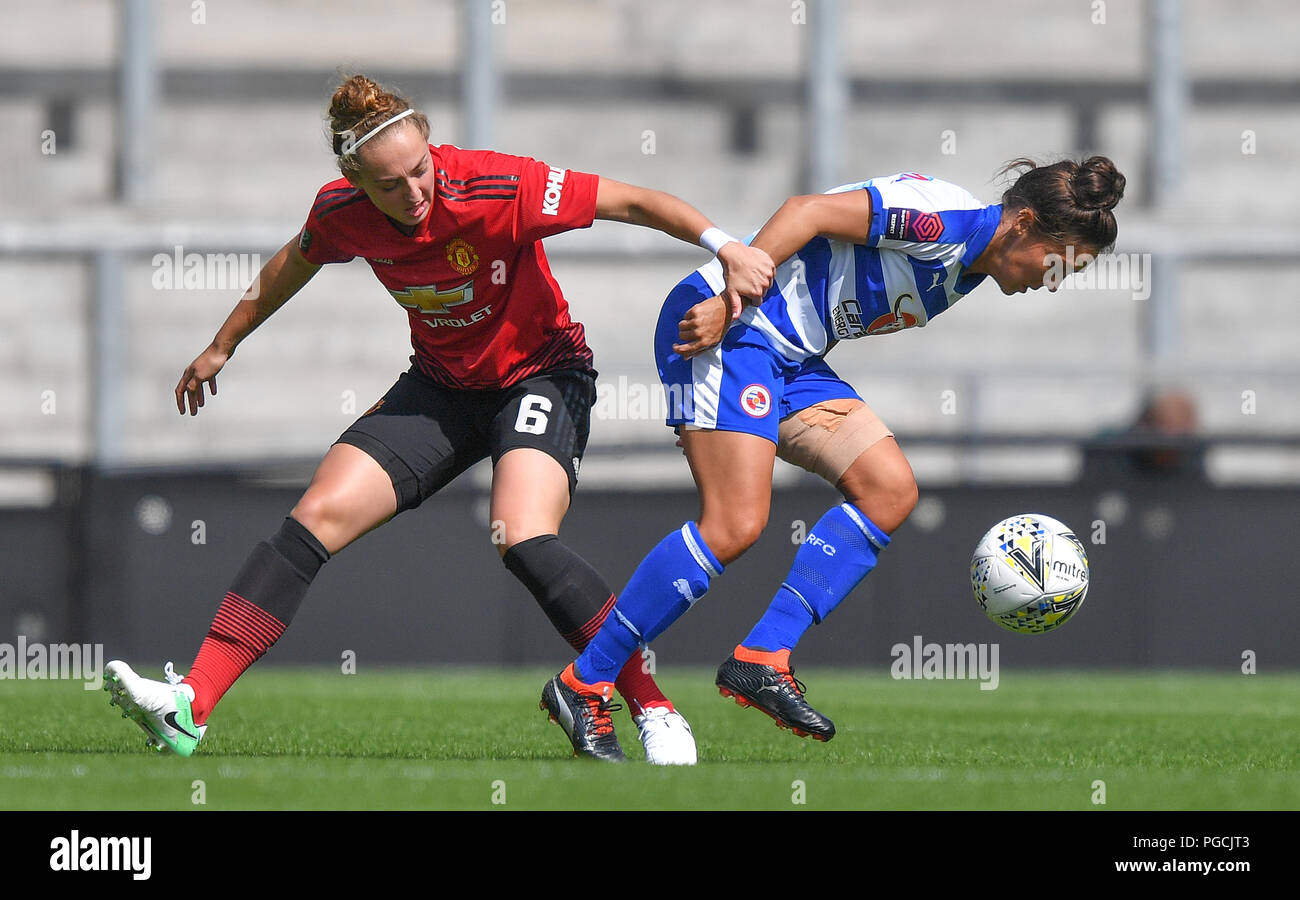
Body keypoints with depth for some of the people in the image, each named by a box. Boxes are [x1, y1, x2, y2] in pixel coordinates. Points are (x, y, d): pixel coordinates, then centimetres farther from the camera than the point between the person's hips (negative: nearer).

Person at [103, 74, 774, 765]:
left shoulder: (499, 190, -28)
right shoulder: (343, 214, -12)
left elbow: (633, 202, -22)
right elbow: (293, 264, 11)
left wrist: (724, 246, -35)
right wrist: (223, 346, 24)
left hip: (541, 375, -5)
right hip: (442, 388, 5)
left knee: (521, 539, -31)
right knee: (316, 516, -11)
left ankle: (652, 709, -19)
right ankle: (189, 710, -14)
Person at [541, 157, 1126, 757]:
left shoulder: (964, 275, 14)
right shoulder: (945, 219, -17)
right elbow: (807, 213, -20)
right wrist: (730, 302, -23)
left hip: (791, 358, 10)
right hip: (720, 324, -10)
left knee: (890, 490, -1)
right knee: (735, 525, -18)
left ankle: (760, 660, -4)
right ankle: (582, 682, -10)